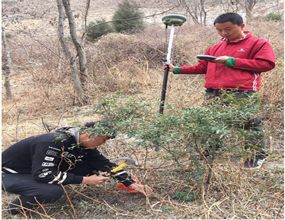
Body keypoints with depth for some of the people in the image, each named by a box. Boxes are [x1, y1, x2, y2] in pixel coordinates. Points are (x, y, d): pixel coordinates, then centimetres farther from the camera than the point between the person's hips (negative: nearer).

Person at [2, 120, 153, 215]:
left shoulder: (85, 146, -7)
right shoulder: (55, 142, -34)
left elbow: (105, 164, 0)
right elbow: (42, 174, -36)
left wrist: (132, 184, -6)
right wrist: (84, 180, -32)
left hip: (38, 169, 7)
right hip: (10, 173, -7)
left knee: (89, 168, -9)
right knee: (53, 191, -37)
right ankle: (14, 211, -10)